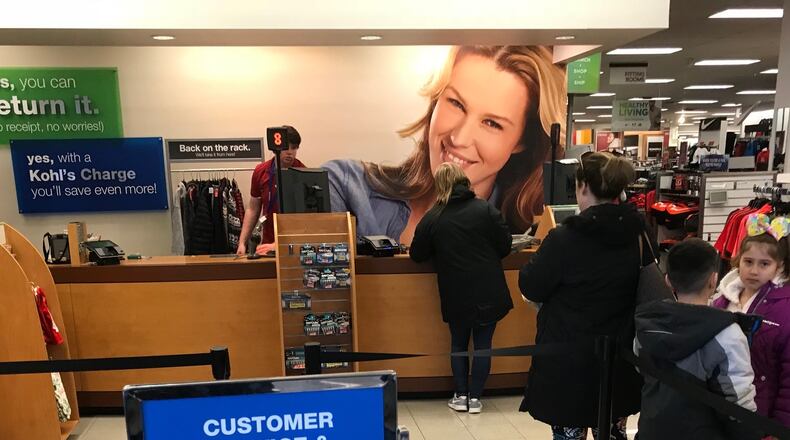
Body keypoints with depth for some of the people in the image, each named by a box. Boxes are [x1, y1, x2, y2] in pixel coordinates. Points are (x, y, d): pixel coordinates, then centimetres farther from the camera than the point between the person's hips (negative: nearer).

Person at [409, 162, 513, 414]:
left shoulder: (432, 218, -4)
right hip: (489, 292, 0)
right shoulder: (486, 209, -6)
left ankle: (461, 396, 22)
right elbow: (505, 246, -2)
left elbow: (417, 255, 3)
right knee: (483, 343, 12)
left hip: (456, 296, 0)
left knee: (459, 343, 18)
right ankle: (475, 397, 17)